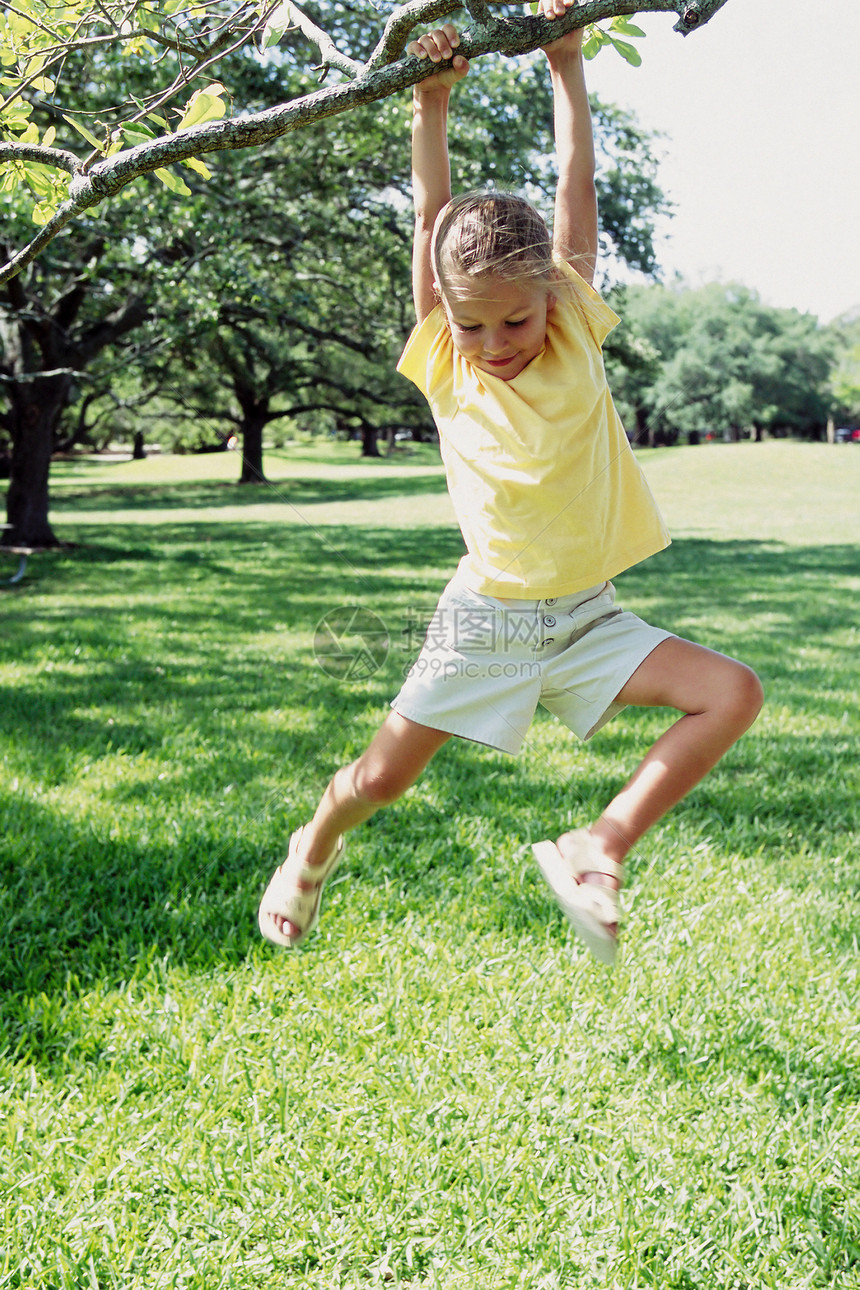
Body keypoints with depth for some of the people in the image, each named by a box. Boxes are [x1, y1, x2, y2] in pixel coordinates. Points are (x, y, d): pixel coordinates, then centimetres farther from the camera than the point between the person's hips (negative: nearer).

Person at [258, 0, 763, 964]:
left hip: (588, 618, 2)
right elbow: (432, 219, -12)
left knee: (733, 694, -17)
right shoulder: (444, 367, -6)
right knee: (381, 778, 5)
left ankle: (598, 850, -10)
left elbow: (577, 195, -3)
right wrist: (431, 104, -16)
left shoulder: (576, 338, -4)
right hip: (487, 620, -1)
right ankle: (314, 849, 39)